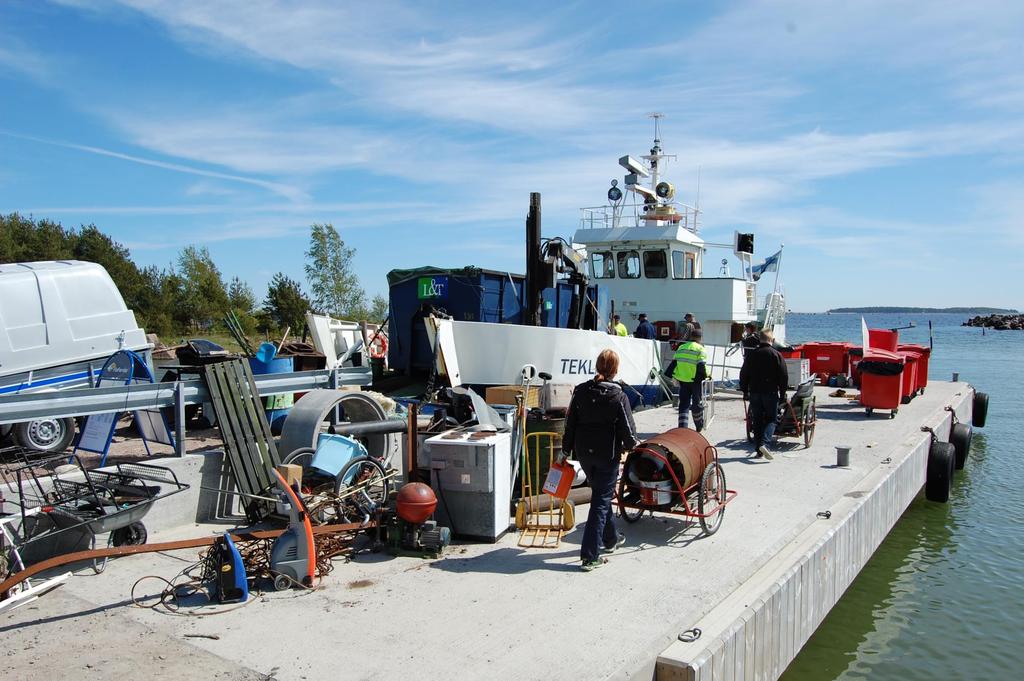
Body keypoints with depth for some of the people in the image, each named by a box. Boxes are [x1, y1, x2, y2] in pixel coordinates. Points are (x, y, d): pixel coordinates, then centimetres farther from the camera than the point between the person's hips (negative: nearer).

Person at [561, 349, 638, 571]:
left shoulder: (580, 391, -2)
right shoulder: (618, 396, -14)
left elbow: (570, 423, 2)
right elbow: (628, 431, -12)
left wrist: (566, 450, 12)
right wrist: (630, 444, 10)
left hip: (584, 453, 5)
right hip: (607, 455, -5)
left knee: (601, 495, 24)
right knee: (601, 501, 1)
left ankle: (610, 539, 42)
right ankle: (590, 556, -1)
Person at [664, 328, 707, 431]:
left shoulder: (681, 348, 8)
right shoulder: (700, 349, -8)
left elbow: (673, 363, 8)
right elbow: (701, 366, -15)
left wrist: (669, 376, 12)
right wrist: (706, 375, -3)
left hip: (682, 380, 4)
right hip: (696, 381, -4)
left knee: (683, 404, 7)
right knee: (697, 404, 12)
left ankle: (682, 427, -2)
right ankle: (699, 426, 28)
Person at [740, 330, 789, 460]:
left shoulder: (751, 354, 5)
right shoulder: (776, 354, -5)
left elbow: (743, 375, 8)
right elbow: (784, 376, -4)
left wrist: (745, 392, 15)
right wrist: (782, 393, 5)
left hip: (754, 392, 3)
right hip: (771, 392, -3)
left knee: (757, 421, 10)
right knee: (771, 419, 5)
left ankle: (758, 451, 11)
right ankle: (765, 443, -17)